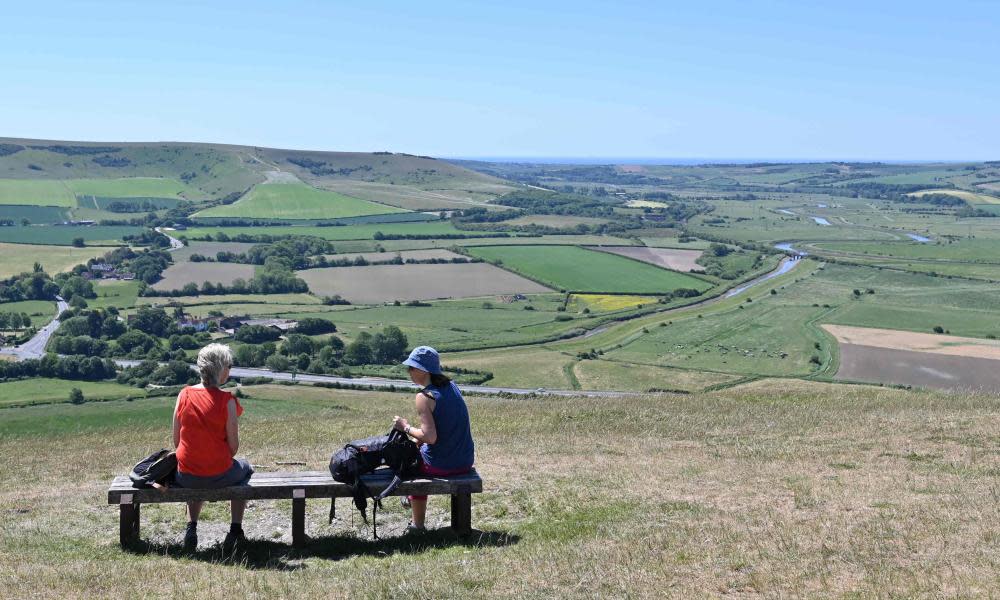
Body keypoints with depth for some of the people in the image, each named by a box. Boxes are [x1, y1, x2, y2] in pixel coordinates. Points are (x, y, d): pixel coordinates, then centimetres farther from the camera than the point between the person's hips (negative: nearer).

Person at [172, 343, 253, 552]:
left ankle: (191, 527, 24)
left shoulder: (184, 394, -4)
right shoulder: (227, 401, -14)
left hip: (186, 477, 3)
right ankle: (236, 531, 26)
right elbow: (233, 446, -10)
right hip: (219, 475, -3)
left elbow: (176, 440, 2)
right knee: (244, 468, 31)